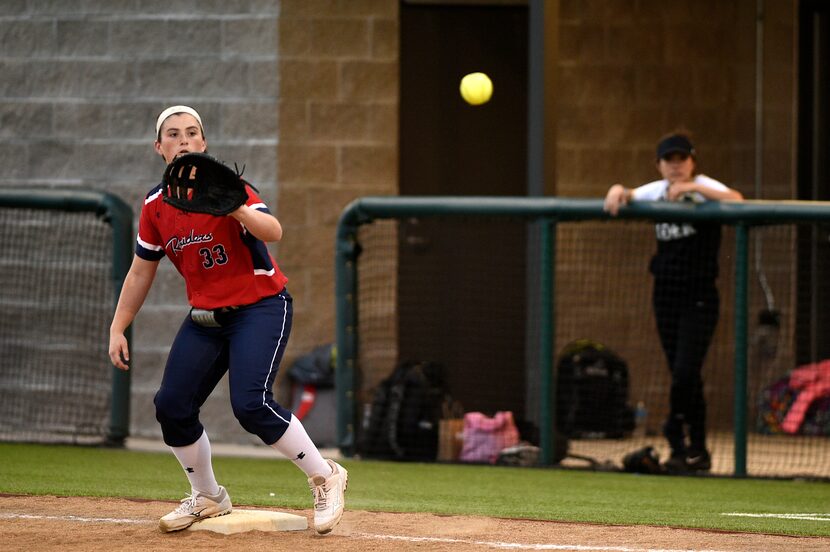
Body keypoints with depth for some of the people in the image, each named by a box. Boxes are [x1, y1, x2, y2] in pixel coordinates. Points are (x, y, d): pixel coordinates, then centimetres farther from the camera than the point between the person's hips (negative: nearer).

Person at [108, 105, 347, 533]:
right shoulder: (155, 206, 2)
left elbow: (273, 232, -32)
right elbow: (140, 273, 12)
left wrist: (238, 210, -50)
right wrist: (117, 330, 8)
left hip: (261, 307, -6)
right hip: (206, 317, 6)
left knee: (250, 404, -23)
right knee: (172, 406, -4)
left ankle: (325, 478, -5)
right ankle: (208, 498, 19)